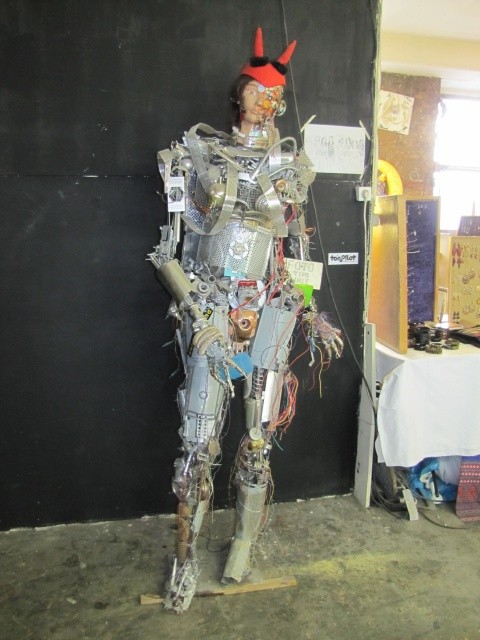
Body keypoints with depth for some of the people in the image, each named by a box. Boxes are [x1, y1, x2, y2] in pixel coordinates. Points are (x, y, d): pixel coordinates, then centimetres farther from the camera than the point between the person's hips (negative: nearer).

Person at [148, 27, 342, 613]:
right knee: (198, 440, -2)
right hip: (210, 309, -1)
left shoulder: (289, 166, 12)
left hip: (270, 311, 2)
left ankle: (244, 542, 27)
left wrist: (311, 315, 11)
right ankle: (186, 556, 17)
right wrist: (199, 309, -8)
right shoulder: (198, 155, 5)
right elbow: (174, 247, 3)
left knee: (259, 439, 7)